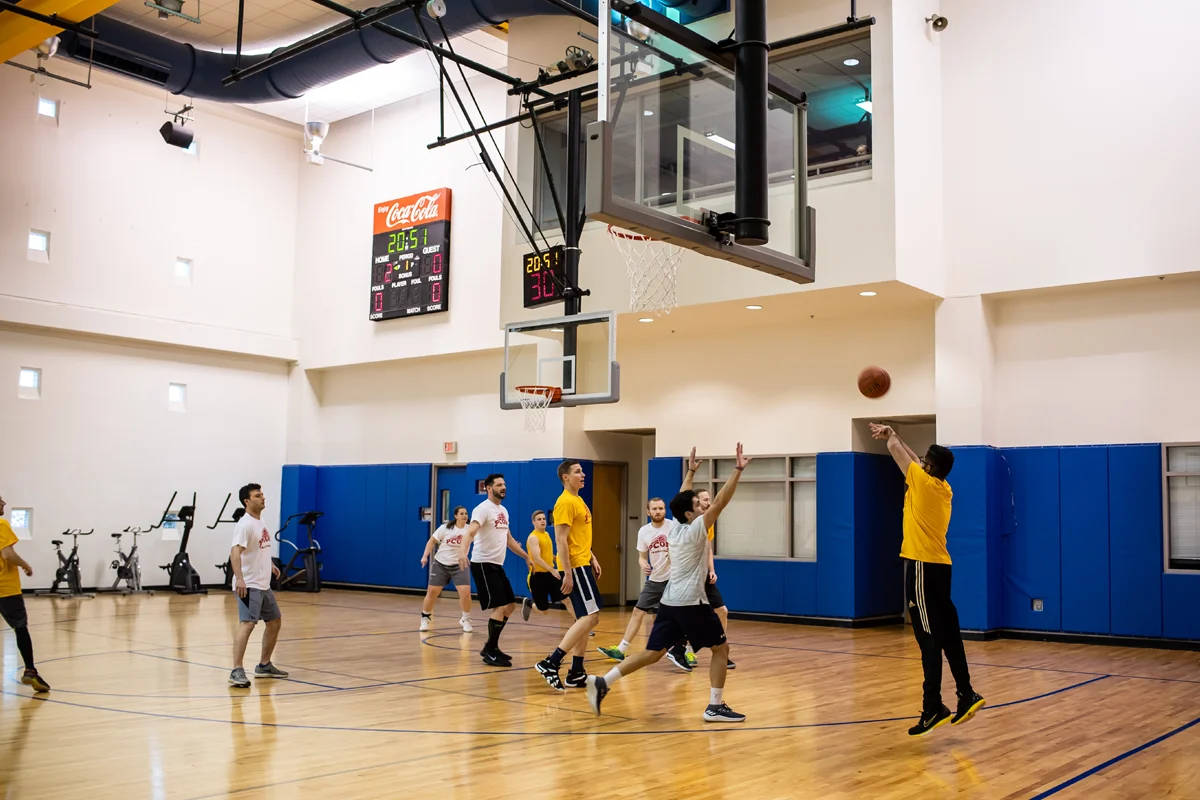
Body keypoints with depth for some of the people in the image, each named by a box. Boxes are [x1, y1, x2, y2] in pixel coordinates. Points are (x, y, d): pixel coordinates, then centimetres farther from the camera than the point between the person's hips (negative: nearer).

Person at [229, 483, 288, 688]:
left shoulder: (261, 522, 12)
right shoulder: (245, 524, -17)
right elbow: (235, 552, -29)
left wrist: (269, 564, 28)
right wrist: (239, 578, -40)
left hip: (263, 584, 10)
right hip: (249, 585, -10)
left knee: (275, 621, 17)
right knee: (247, 623, -21)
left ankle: (264, 666, 29)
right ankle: (237, 672, -23)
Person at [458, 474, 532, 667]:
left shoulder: (503, 511, 14)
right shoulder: (483, 509, -13)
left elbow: (508, 539, 26)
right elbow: (471, 532, -30)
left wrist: (526, 556, 29)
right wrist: (463, 551, -48)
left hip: (497, 565, 9)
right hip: (483, 564, -9)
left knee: (510, 605, 11)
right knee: (500, 607, -13)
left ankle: (491, 647, 21)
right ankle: (490, 653, -3)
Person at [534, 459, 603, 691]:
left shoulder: (578, 501, 16)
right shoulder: (565, 502, -14)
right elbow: (561, 540, -19)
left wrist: (593, 559, 19)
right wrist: (567, 573, -22)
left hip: (583, 565, 10)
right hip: (575, 567, -10)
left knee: (585, 618, 11)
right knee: (591, 616, -14)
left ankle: (576, 674, 15)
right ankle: (550, 663, -15)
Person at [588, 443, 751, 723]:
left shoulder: (675, 528, 11)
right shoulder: (696, 529, -10)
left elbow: (681, 500, 29)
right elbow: (720, 503, -18)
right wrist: (737, 470, -19)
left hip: (670, 601, 8)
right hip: (691, 602, -8)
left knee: (652, 653, 7)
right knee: (721, 649, 6)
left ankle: (603, 683, -3)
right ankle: (715, 707, 3)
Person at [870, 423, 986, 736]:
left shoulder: (924, 483, -9)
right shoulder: (944, 488, 12)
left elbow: (896, 450, 5)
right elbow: (914, 458, 27)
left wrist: (890, 435, 26)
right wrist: (891, 433, 35)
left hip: (922, 566, -8)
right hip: (939, 565, 8)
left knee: (930, 638, -9)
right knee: (947, 634, 13)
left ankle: (933, 708, -9)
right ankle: (966, 695, 18)